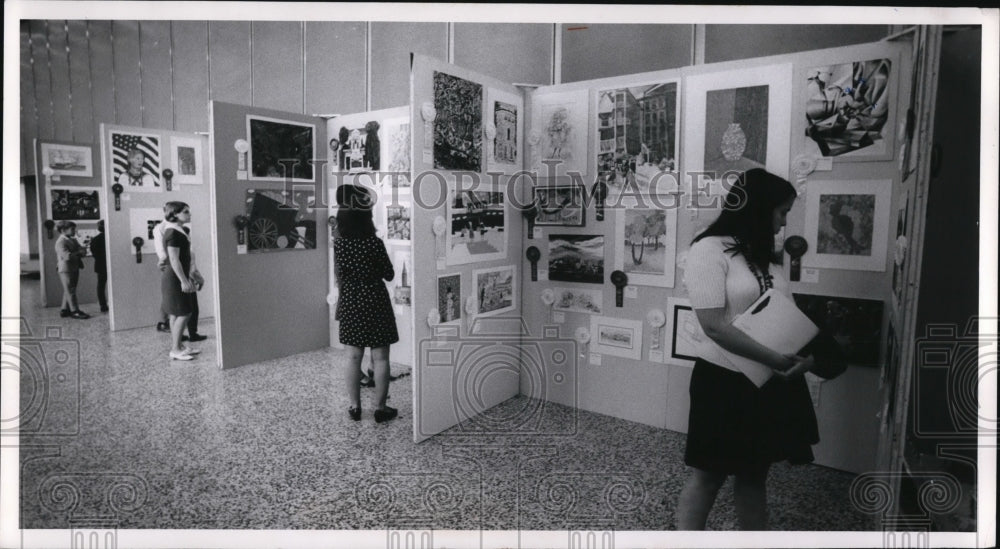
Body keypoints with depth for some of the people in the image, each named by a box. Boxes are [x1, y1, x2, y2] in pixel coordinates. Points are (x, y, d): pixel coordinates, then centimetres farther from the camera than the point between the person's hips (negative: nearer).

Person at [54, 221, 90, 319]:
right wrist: (79, 253, -12)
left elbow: (81, 249, 9)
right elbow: (67, 256, -24)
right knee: (70, 291, -5)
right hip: (66, 269, -9)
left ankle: (65, 310, 21)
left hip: (74, 268, 9)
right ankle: (74, 311, -3)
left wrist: (82, 250, -14)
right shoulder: (60, 242, -14)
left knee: (68, 291, 13)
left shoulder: (72, 240, 14)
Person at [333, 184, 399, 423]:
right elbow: (389, 275, -4)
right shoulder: (375, 243, -15)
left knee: (353, 357, 12)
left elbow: (339, 276, 7)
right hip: (375, 302, -4)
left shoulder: (339, 243, -4)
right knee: (380, 358, 5)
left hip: (350, 303, 4)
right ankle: (380, 408, 12)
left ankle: (355, 407, 20)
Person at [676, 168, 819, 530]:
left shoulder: (764, 254, 11)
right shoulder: (709, 249, -14)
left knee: (756, 472, 17)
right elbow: (714, 326, -21)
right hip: (725, 379, -7)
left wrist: (804, 350, -8)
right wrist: (777, 359, -22)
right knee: (709, 474, 6)